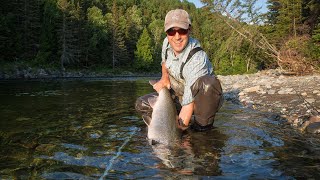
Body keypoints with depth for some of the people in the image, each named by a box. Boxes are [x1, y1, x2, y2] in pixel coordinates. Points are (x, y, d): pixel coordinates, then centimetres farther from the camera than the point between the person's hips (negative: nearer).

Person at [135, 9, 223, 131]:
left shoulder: (197, 60, -32)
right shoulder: (167, 43, -10)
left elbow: (188, 104, -36)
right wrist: (164, 78, -4)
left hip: (201, 100, -7)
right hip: (178, 95, 7)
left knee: (207, 83, -41)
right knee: (141, 104, -6)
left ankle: (203, 123, -14)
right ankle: (192, 121, -4)